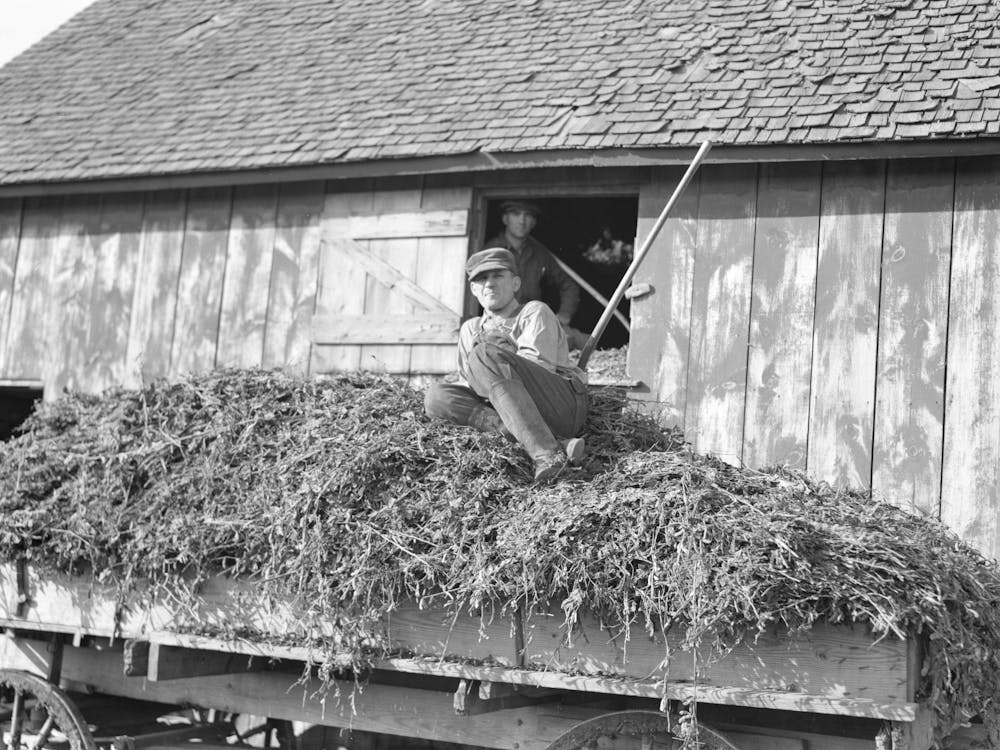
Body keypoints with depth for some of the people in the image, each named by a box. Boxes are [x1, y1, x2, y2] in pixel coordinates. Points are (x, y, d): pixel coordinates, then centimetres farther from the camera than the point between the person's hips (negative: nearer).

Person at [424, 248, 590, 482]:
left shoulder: (535, 312, 10)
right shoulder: (471, 329, 26)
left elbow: (540, 367, -7)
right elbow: (471, 386, 19)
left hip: (565, 404, -5)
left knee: (484, 355, -27)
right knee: (435, 396, -14)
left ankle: (545, 453, -43)